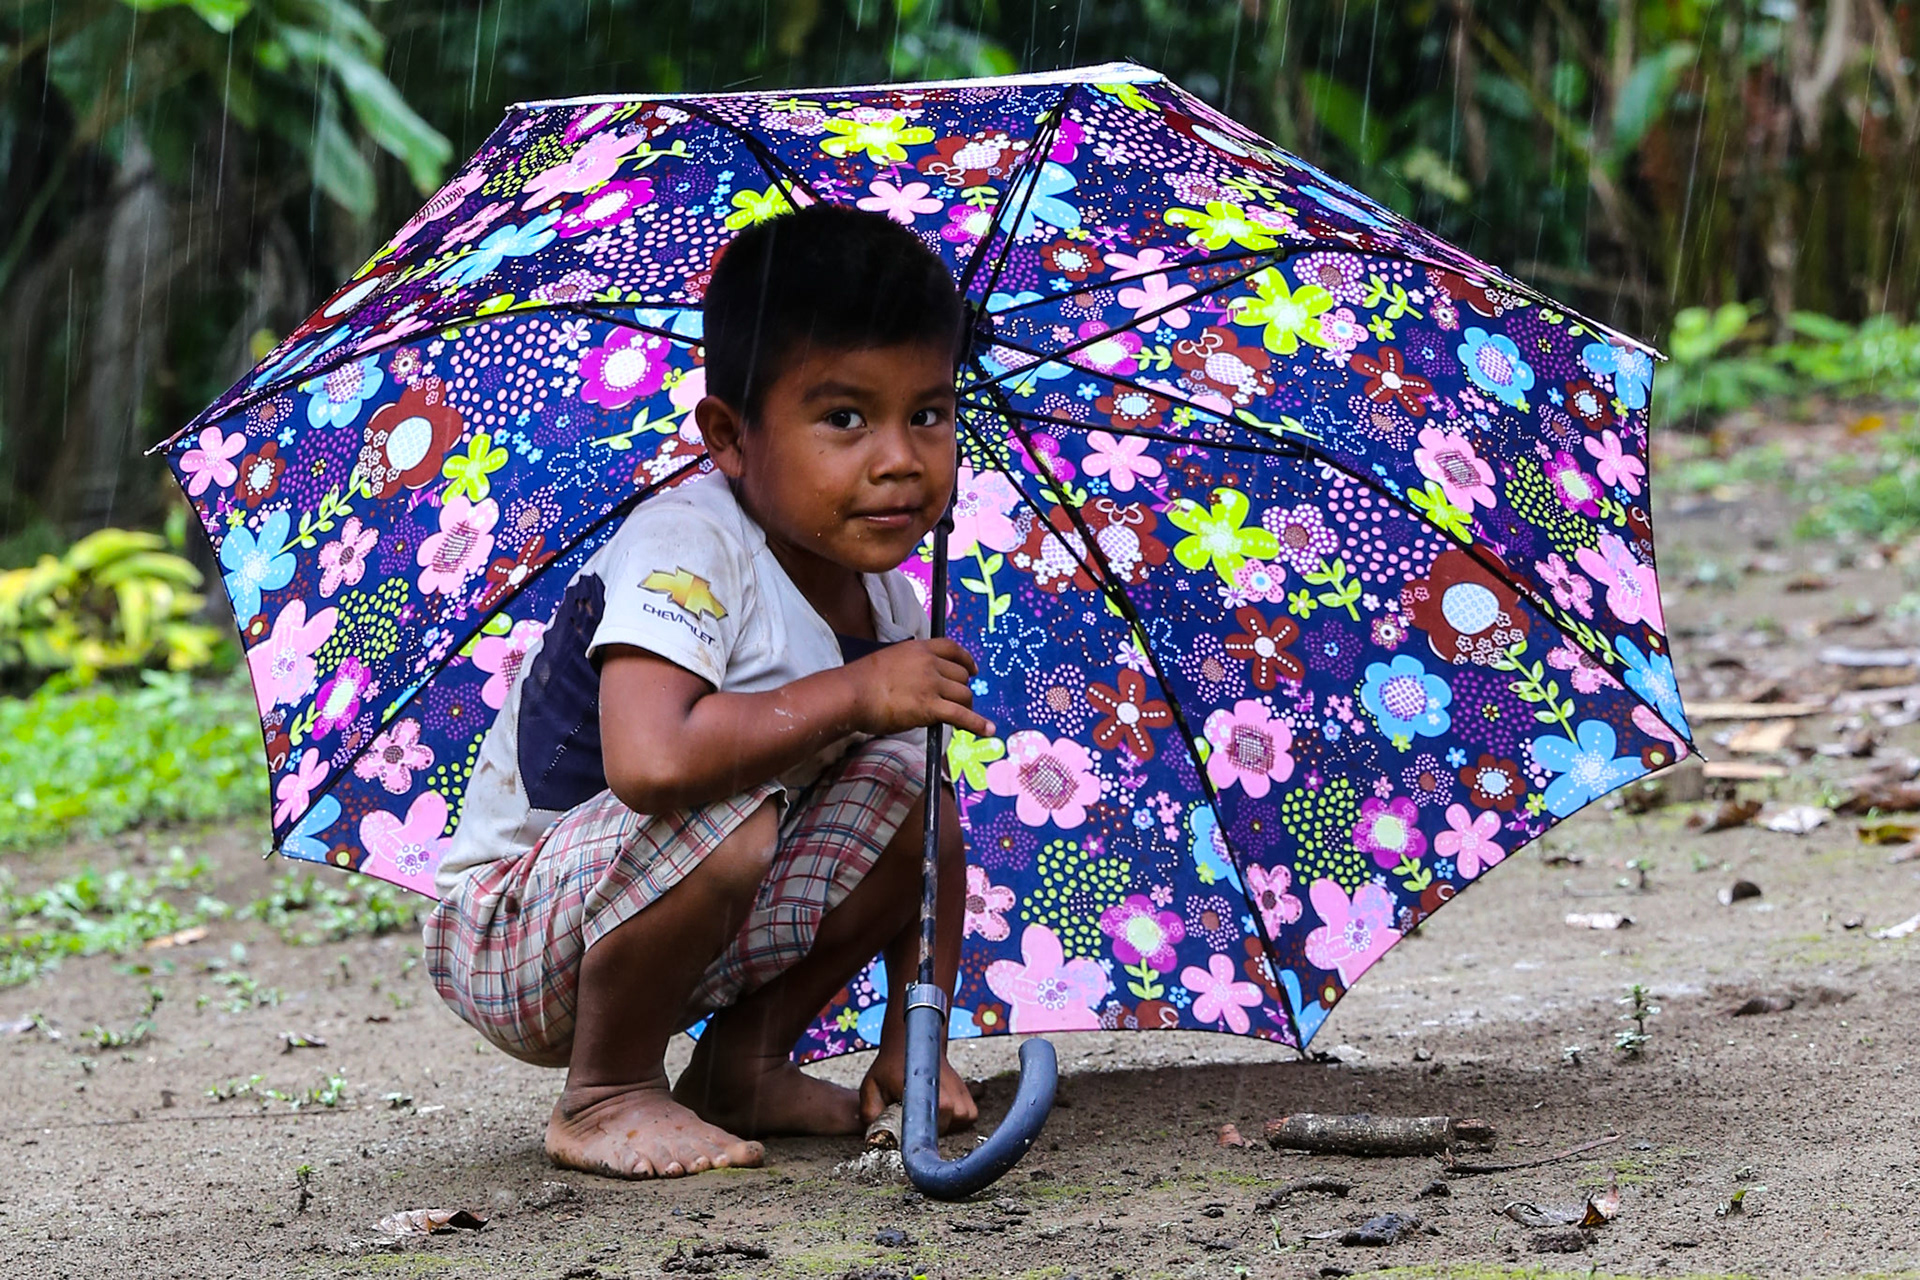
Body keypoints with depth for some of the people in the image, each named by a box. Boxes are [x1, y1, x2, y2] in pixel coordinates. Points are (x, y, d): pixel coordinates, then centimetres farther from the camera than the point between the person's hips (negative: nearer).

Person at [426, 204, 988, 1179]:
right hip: (503, 947, -8)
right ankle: (605, 1098, -12)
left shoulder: (886, 597, -1)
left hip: (708, 934, 8)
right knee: (722, 820, -34)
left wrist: (914, 1044, -1)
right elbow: (649, 762, -44)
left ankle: (741, 1067, 7)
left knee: (908, 787, -6)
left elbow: (930, 845, 9)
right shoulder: (686, 545, -26)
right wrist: (854, 694, -33)